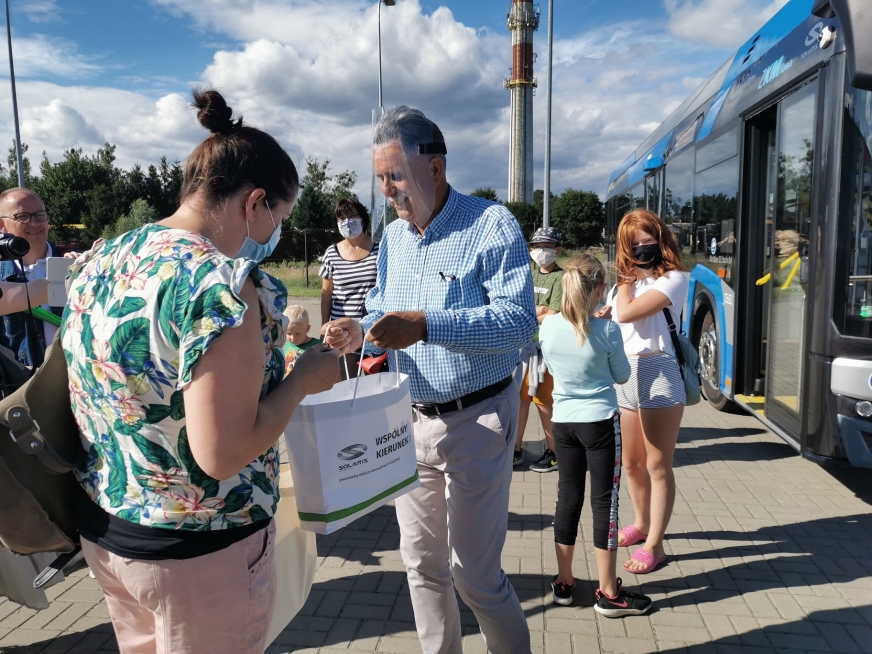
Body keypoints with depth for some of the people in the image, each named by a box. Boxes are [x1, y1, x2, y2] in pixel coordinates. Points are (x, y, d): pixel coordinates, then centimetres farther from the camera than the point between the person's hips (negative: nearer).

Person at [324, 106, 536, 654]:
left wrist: (425, 325, -31)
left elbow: (519, 319, -22)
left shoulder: (492, 224, -13)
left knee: (474, 573, 3)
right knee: (422, 562, 17)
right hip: (410, 419, 7)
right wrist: (360, 332, -7)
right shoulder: (392, 237, 9)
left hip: (476, 420, -6)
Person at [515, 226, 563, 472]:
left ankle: (553, 452, 16)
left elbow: (552, 317, -16)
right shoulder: (531, 272, 14)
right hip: (523, 344, 6)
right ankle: (516, 450, 21)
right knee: (520, 397, 10)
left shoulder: (560, 277, -7)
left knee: (542, 401, 0)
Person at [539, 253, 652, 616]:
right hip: (600, 422, -4)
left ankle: (564, 582, 26)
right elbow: (622, 376, 0)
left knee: (568, 497, 14)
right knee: (604, 501, 6)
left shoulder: (548, 325, -6)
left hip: (562, 422, 4)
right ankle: (608, 593, 17)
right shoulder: (607, 330, -15)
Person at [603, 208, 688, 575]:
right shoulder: (626, 282, 16)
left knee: (657, 466, 1)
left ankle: (654, 545, 10)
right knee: (631, 463, 16)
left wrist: (625, 280, -3)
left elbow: (625, 314, -18)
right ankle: (642, 524, 37)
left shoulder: (672, 279, -6)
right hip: (623, 377, 7)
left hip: (657, 374, -7)